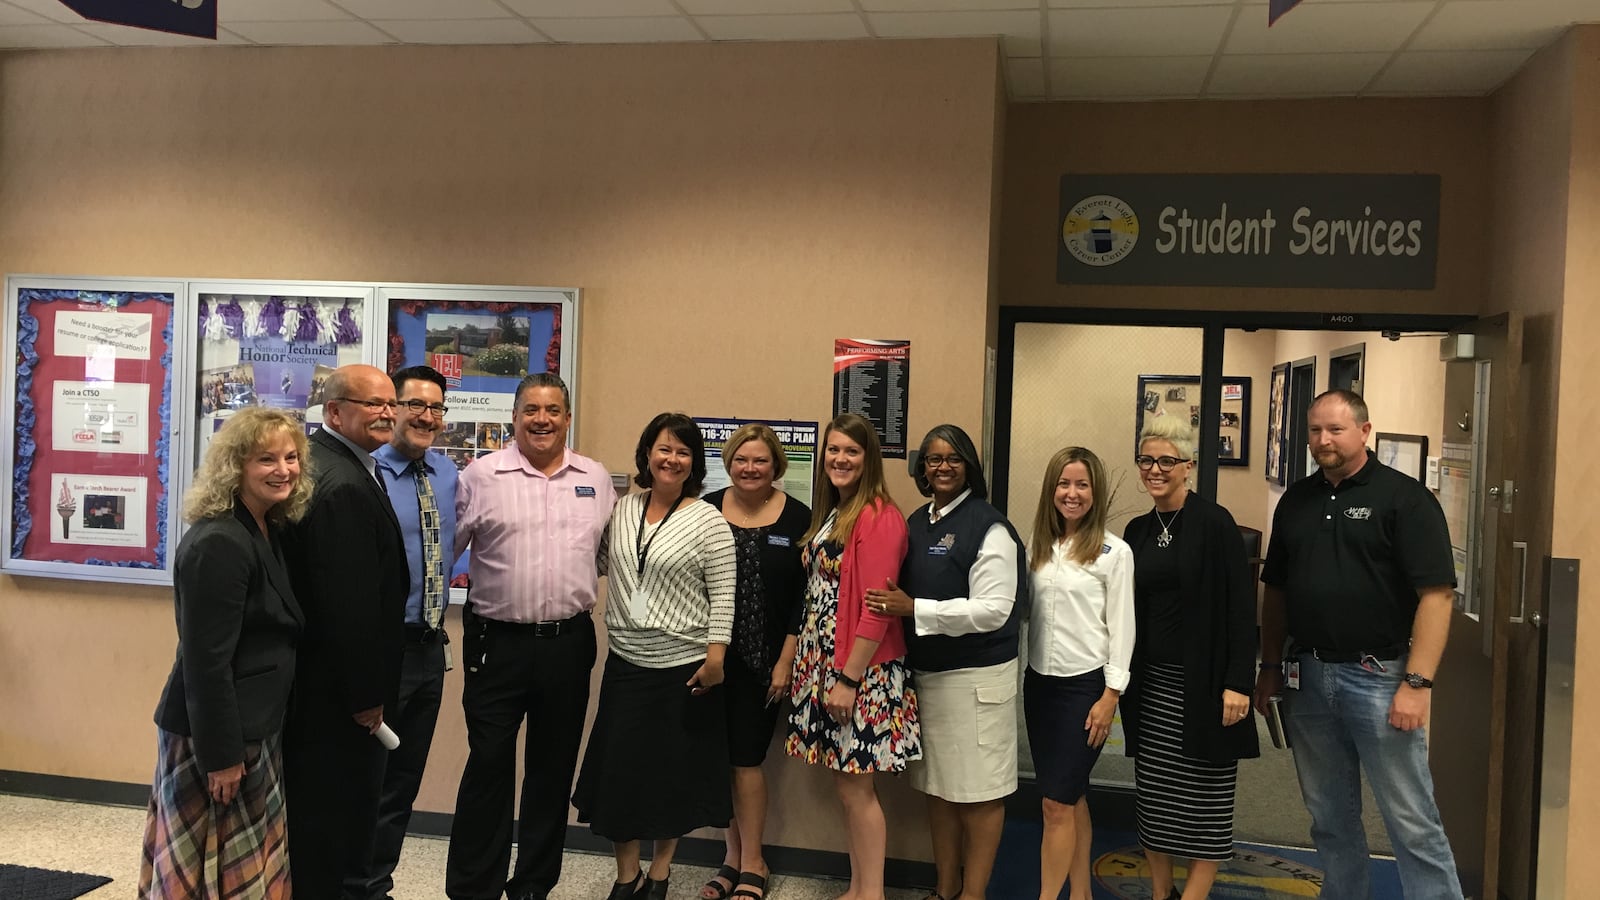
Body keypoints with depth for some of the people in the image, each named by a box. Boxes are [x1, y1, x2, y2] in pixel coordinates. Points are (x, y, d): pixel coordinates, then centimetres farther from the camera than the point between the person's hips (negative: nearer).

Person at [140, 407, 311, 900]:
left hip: (254, 726, 9)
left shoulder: (269, 531, 7)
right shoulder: (218, 544, -22)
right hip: (217, 732, -9)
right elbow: (206, 660, -23)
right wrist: (222, 753, -20)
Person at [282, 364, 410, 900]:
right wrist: (366, 695, -16)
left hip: (312, 679, 10)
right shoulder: (346, 487, -24)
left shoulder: (319, 463, 10)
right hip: (336, 691, -10)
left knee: (309, 815, 22)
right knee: (336, 817, 5)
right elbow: (352, 603, -25)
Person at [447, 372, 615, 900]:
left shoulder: (596, 480, 8)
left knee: (553, 769, 12)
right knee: (488, 767, 3)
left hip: (569, 643, 3)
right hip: (498, 642, -3)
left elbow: (609, 554, 16)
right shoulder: (482, 475, -2)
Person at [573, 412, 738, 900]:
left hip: (684, 666, -4)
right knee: (619, 767, 7)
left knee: (674, 770, 9)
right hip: (625, 661, 4)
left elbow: (722, 595, -10)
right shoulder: (623, 509, 6)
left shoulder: (708, 520, -8)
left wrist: (716, 656, -14)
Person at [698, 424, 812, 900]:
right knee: (719, 758, 7)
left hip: (764, 661, -2)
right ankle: (734, 857, 23)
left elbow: (804, 596, -3)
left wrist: (786, 661, -6)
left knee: (745, 759, 1)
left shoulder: (798, 518, -3)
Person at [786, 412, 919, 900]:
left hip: (862, 675, -8)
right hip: (825, 667, 8)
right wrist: (815, 670, 11)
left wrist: (849, 678, -19)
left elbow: (876, 609, -19)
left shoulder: (878, 516, -14)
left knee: (856, 786, -1)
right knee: (846, 785, 14)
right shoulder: (831, 513, 13)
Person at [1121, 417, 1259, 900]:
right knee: (1153, 796, 10)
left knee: (1204, 804, 3)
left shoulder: (1215, 523, -9)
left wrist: (1238, 683, -17)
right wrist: (1124, 678, 12)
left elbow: (1241, 607, -12)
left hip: (1202, 682, -6)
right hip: (1151, 682, 6)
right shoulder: (1137, 531, 9)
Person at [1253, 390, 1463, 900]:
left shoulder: (1404, 498, -7)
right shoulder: (1297, 500, 11)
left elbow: (1436, 593, -13)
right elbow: (1276, 590, 16)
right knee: (1330, 817, 15)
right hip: (1308, 678, 6)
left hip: (1378, 679, -5)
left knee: (1412, 820, 0)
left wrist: (1417, 682, -18)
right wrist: (1270, 667, 12)